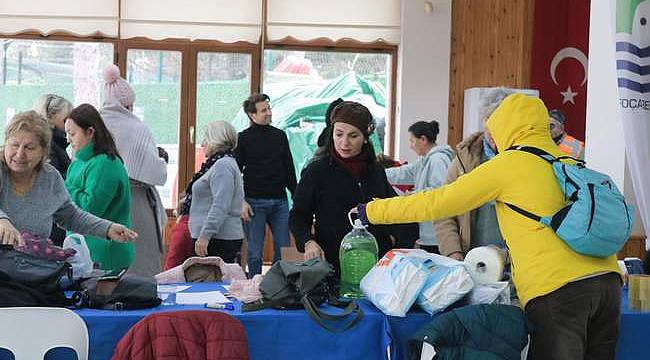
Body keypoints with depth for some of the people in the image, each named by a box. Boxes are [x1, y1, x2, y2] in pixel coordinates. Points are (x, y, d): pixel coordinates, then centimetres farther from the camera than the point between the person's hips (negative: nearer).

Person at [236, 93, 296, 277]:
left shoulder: (280, 135, 12)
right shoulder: (243, 138, 1)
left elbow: (289, 169, 16)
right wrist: (241, 201, -10)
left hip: (280, 201, 4)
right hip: (255, 202, -4)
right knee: (255, 252, 1)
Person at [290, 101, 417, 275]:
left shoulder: (376, 171, 10)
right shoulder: (317, 171, -1)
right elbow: (298, 216, 0)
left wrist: (393, 237, 5)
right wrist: (308, 242, -17)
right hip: (332, 264, -3)